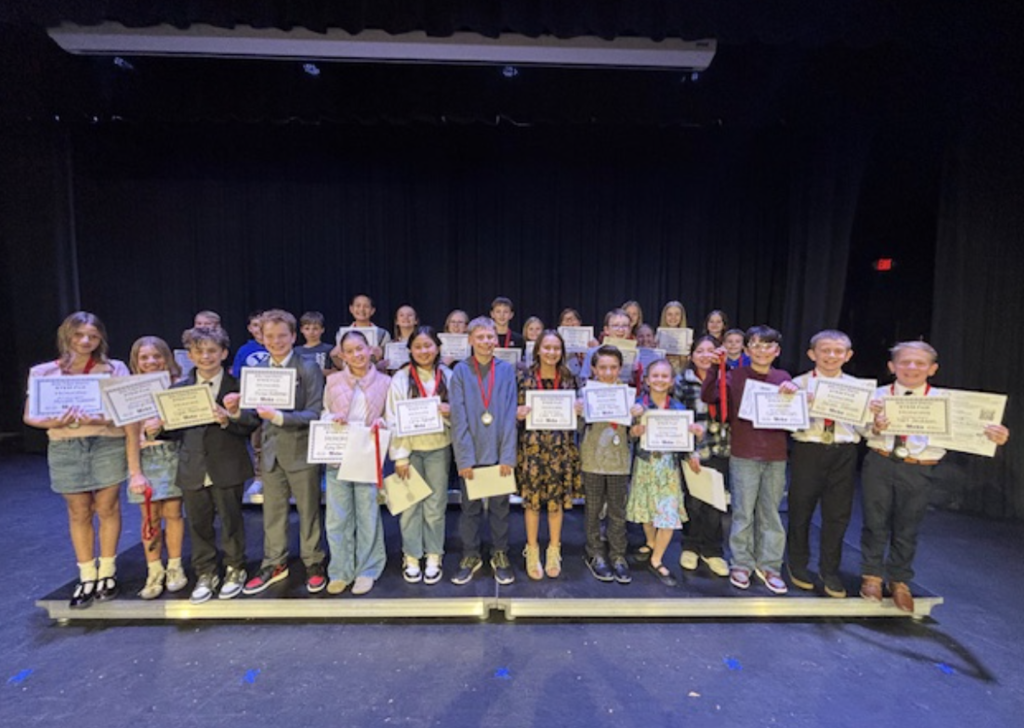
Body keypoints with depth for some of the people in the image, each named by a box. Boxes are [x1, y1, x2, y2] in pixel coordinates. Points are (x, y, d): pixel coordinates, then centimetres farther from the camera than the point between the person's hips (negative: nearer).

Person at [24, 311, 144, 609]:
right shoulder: (42, 372, 5)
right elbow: (29, 415, 4)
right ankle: (87, 577, 25)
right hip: (65, 449, 2)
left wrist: (102, 419, -23)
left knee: (107, 509, 7)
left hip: (108, 445, -1)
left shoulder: (115, 369, -1)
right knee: (79, 513, 11)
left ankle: (107, 572, 24)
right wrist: (53, 422, -16)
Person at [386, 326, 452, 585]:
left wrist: (450, 412, -15)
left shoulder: (448, 377, 0)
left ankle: (434, 556, 24)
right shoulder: (400, 379, -4)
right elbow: (394, 420, -5)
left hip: (439, 449, 1)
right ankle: (411, 556, 23)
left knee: (435, 505, 8)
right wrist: (400, 456, -8)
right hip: (410, 449, -1)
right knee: (410, 505, 7)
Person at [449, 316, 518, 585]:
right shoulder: (460, 370, -2)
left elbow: (510, 415, -3)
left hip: (499, 452, 1)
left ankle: (500, 555, 30)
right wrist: (464, 457, -12)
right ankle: (470, 556, 30)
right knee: (470, 507, 12)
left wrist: (508, 455, -8)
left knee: (500, 506, 12)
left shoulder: (506, 369, 0)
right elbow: (459, 417, -7)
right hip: (471, 452, 0)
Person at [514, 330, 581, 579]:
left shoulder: (568, 378, 5)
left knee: (557, 500, 9)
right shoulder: (523, 377, -2)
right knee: (531, 499, 5)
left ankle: (554, 551, 29)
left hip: (561, 448, 2)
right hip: (532, 447, -2)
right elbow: (515, 412, 2)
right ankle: (532, 552, 25)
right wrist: (518, 414, -19)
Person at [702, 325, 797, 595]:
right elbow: (707, 397, -15)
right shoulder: (736, 376, -2)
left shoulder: (783, 378, 9)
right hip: (744, 455, -3)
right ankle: (741, 564, 20)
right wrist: (714, 367, -25)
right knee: (743, 513, 5)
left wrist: (794, 392, -7)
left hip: (776, 456, 3)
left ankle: (768, 566, 26)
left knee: (770, 513, 12)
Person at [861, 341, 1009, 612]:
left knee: (906, 530, 13)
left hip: (917, 471, 1)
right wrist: (875, 428, -29)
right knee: (875, 523, 9)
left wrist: (992, 435, -31)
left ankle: (900, 582, 33)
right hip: (879, 464, 0)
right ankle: (872, 575, 28)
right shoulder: (879, 395, -2)